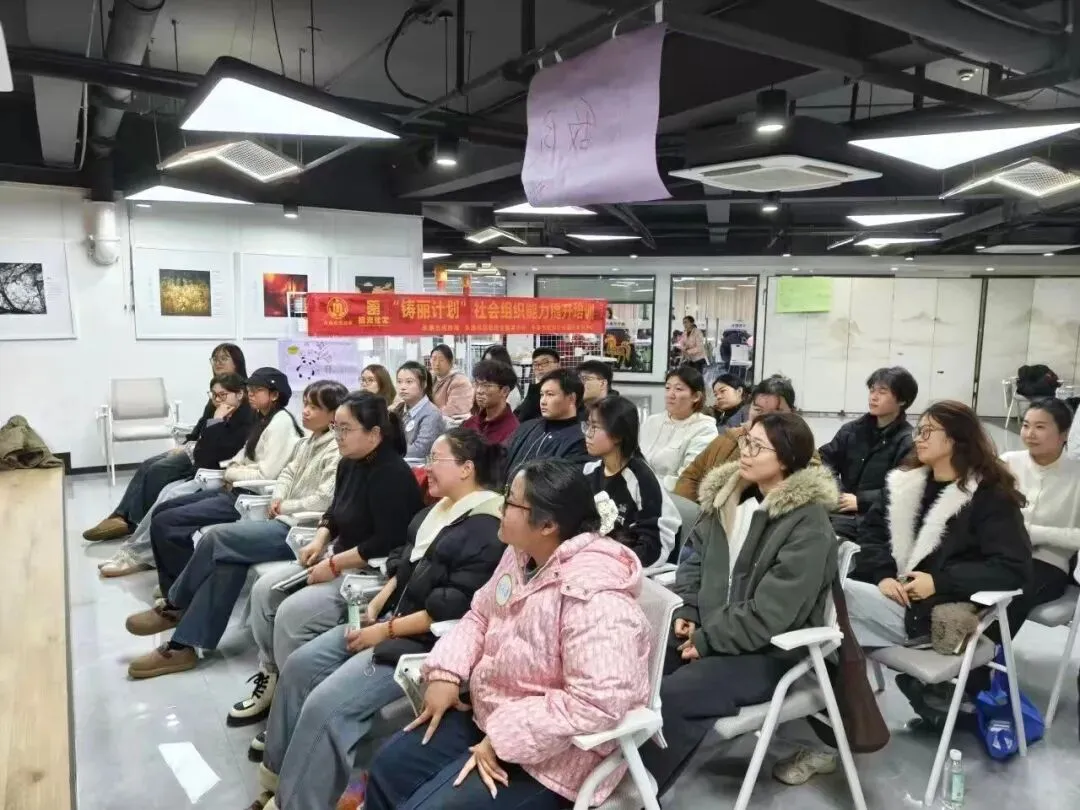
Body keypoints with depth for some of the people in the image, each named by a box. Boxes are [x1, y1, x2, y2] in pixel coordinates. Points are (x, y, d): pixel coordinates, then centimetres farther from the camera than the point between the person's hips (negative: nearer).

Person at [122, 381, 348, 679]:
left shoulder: (338, 450, -14)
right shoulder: (308, 442, 17)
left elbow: (325, 501, -20)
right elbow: (287, 473, 19)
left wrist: (285, 507, -8)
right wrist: (277, 498, -2)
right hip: (286, 520, 9)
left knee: (215, 538, -13)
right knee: (228, 558, -12)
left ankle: (174, 607, 6)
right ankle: (184, 645, -7)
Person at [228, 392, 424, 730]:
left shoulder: (392, 475, -23)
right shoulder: (350, 463, 5)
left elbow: (387, 543, -26)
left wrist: (334, 565, -21)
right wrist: (320, 539, 0)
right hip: (338, 558, 10)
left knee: (292, 614, -21)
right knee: (264, 589, 0)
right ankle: (270, 679, 12)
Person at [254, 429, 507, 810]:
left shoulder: (488, 532, -19)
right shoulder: (439, 510, 11)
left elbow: (452, 611, -23)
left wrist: (385, 631, -18)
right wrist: (375, 607, 2)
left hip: (424, 641, -10)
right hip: (389, 618, 10)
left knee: (324, 704, -18)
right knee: (299, 665, 4)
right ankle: (279, 772, 18)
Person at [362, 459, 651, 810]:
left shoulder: (594, 596, -31)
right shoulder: (521, 554, -1)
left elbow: (597, 703, -34)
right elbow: (481, 615, 11)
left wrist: (504, 738, -27)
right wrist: (445, 673, -6)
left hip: (550, 753, -8)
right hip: (487, 713, 9)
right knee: (388, 769, 7)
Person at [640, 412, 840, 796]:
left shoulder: (809, 525, -16)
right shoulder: (730, 495, 7)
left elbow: (769, 614, -21)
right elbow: (696, 556, 13)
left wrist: (705, 641, -16)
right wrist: (686, 612, -3)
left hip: (767, 652, -7)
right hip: (706, 632, 7)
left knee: (670, 696, -27)